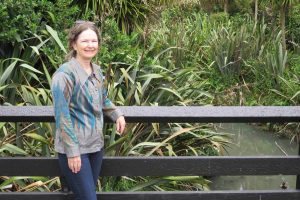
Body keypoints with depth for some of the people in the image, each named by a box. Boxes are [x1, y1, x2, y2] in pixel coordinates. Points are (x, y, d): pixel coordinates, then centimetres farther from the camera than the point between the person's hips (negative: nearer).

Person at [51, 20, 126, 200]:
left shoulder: (97, 71, 7)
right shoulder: (65, 73, -16)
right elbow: (62, 115, -18)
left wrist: (117, 115, 5)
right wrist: (72, 150, -20)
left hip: (96, 144, 7)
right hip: (74, 147, -7)